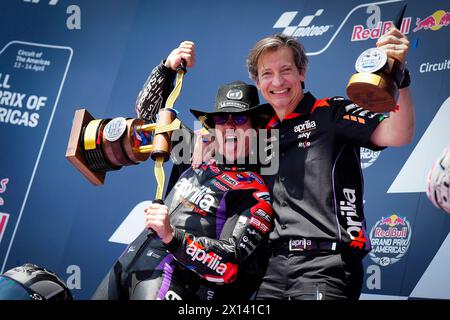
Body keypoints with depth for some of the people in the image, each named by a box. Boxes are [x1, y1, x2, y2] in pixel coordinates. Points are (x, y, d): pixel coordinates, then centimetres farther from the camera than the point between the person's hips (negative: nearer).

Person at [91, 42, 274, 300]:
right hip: (130, 261, 7)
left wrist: (172, 236, -26)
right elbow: (149, 113, 26)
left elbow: (230, 263, -15)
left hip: (172, 276, -7)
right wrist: (168, 67, 12)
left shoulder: (255, 194, -5)